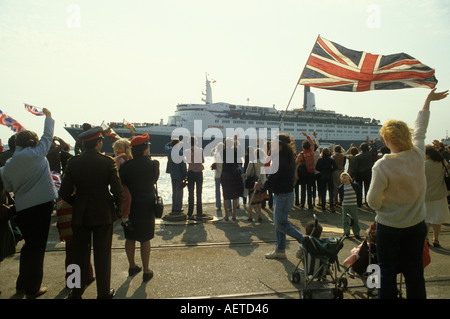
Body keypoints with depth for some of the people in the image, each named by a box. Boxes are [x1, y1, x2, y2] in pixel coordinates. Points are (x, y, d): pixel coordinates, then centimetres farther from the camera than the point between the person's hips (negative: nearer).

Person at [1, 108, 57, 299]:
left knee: (30, 244, 21)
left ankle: (22, 284, 32)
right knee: (37, 247, 4)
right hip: (41, 204, -5)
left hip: (22, 209, 5)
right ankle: (32, 289, 14)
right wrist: (48, 116, 19)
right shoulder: (36, 154, -6)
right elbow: (47, 136, 7)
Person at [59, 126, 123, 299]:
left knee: (80, 254, 16)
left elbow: (64, 192, -5)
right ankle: (103, 292, 23)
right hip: (103, 214, -2)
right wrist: (117, 208, 3)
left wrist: (76, 204, 12)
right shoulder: (107, 161, -12)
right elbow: (117, 190, -13)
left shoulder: (73, 162, -5)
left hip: (80, 215, 3)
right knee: (102, 254, 10)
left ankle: (77, 292, 29)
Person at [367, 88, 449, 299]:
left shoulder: (382, 166, -23)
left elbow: (373, 201, -16)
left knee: (388, 272, 10)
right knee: (414, 271, 16)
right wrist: (428, 101, 23)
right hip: (416, 225, 4)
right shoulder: (418, 155, -10)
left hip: (389, 227, -4)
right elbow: (420, 129, 9)